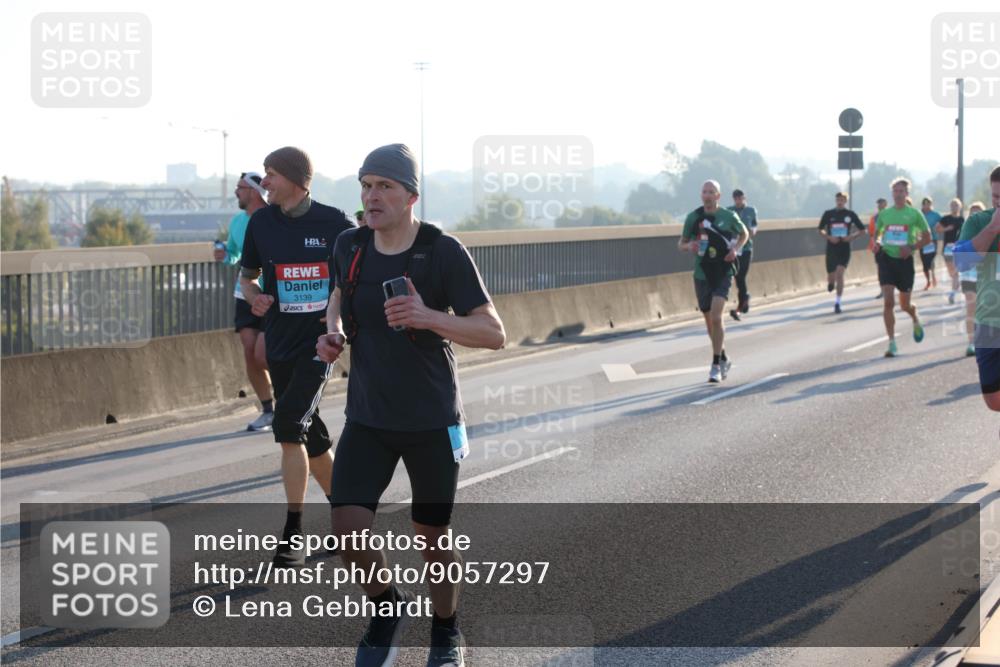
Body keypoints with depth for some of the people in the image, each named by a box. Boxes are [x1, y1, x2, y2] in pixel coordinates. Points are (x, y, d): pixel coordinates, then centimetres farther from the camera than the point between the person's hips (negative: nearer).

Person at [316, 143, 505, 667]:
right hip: (368, 421, 3)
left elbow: (494, 334, -17)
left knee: (433, 539, 8)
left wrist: (428, 317, -32)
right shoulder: (350, 247, -3)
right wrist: (333, 331, 0)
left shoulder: (444, 253, -16)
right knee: (347, 531, -12)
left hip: (432, 422, -3)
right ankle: (387, 607, 19)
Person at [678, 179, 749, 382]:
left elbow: (744, 233, 15)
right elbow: (680, 244, 9)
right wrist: (688, 246, -14)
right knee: (710, 322, 12)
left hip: (723, 273, -3)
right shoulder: (693, 218, 1)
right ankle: (724, 359, 33)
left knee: (716, 317, -18)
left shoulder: (729, 217, -3)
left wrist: (736, 249, -4)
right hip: (702, 275, 3)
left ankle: (716, 366, -12)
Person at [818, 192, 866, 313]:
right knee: (831, 277, 2)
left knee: (839, 273, -16)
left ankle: (837, 302, -9)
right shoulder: (828, 214, 3)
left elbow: (862, 230, 7)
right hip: (831, 248, 1)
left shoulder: (850, 214, 1)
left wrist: (852, 236, -10)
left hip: (845, 249, -1)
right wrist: (829, 237, -12)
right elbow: (821, 230, 7)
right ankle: (831, 282, 42)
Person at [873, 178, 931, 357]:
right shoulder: (884, 214, 6)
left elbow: (927, 237, 3)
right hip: (886, 259, 1)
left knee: (905, 305, 10)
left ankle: (915, 320, 48)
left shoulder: (914, 214, -1)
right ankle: (892, 344, -8)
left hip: (905, 260, -1)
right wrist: (876, 243, -4)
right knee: (888, 302, -12)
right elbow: (877, 233, 19)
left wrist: (912, 247, -14)